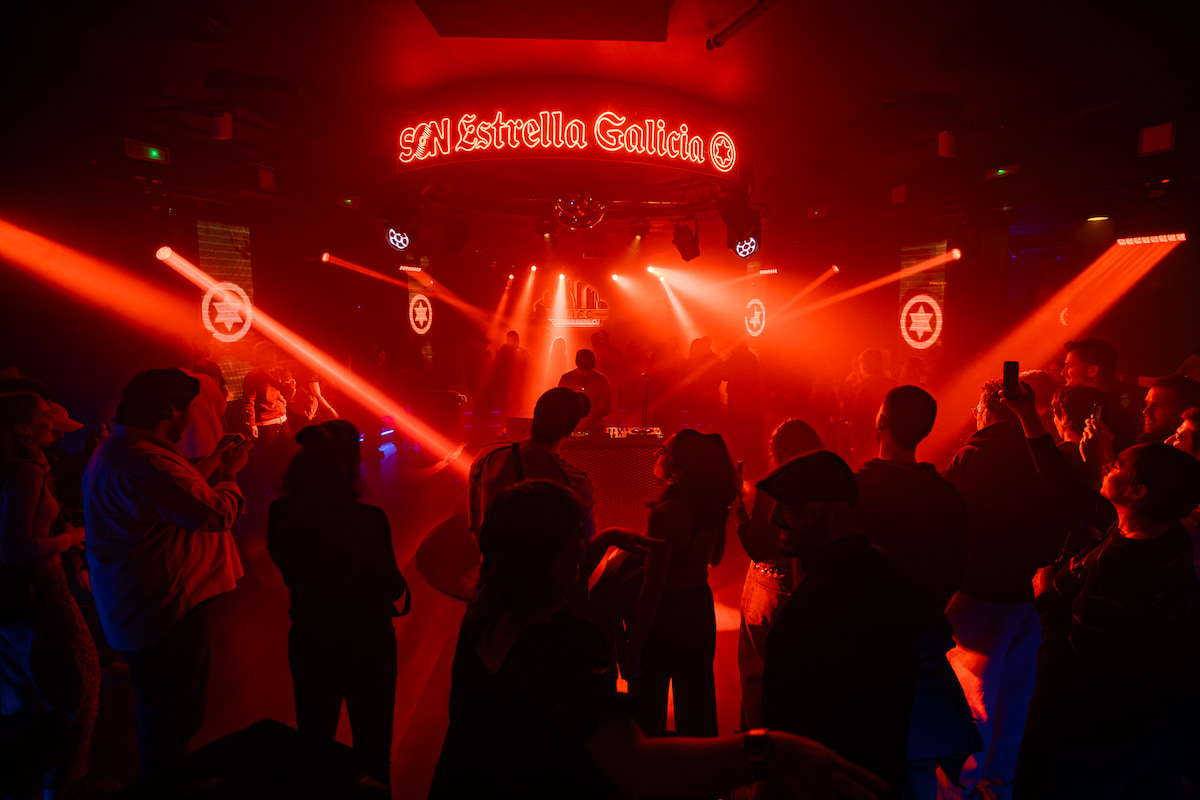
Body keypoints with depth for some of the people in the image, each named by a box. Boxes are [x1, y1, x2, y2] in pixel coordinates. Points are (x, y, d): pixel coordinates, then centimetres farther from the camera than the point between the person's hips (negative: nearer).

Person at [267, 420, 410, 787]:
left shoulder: (282, 515, -17)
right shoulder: (370, 520, -29)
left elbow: (291, 570, 2)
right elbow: (393, 588, -14)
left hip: (310, 642, 4)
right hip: (367, 646, -3)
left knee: (313, 742, 26)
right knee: (371, 743, 21)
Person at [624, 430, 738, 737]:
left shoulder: (665, 514, -27)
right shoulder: (714, 508, -6)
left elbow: (652, 588, -23)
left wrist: (633, 646, -15)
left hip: (665, 617, -7)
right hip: (700, 610, 7)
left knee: (648, 711, 14)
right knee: (697, 706, 24)